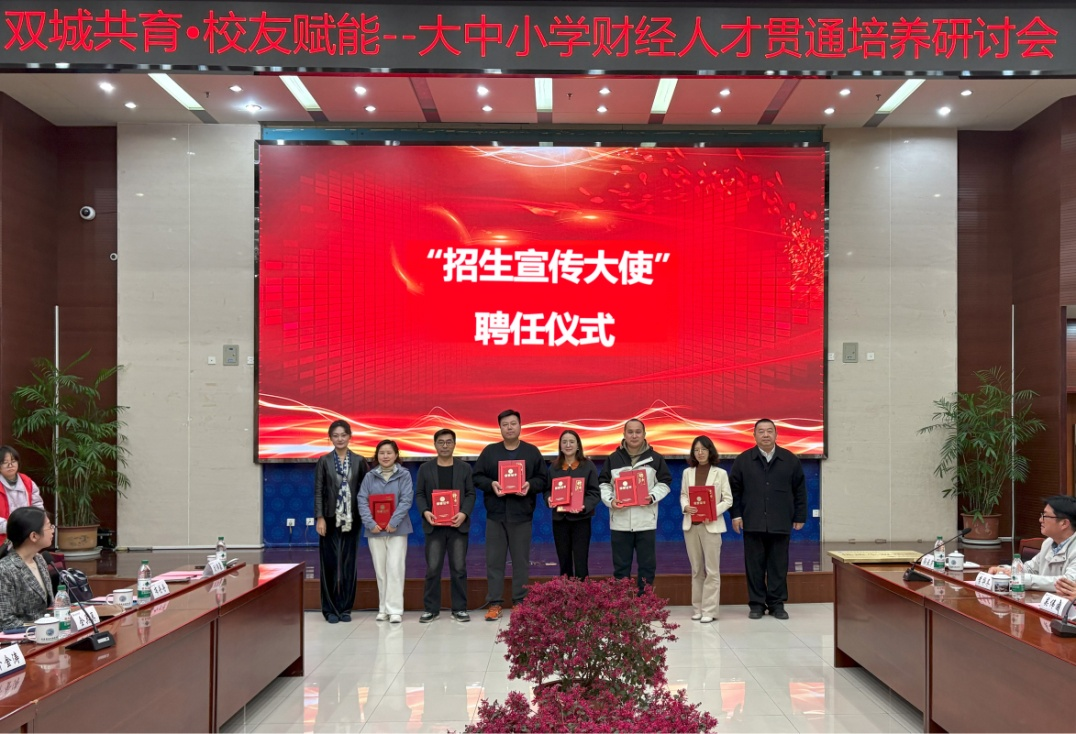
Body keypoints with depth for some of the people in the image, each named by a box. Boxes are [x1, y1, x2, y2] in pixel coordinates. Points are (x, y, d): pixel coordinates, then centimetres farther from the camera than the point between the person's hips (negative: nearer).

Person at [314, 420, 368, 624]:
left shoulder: (359, 461, 5)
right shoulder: (324, 461, 2)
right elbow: (318, 491, -1)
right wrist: (320, 518, -9)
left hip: (351, 520, 1)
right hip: (330, 519, -1)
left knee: (348, 563, 5)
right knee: (330, 563, 0)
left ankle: (345, 608, 13)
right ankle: (330, 609, 8)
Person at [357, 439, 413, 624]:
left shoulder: (404, 475, 1)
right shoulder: (369, 476, 6)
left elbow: (406, 499, -8)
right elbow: (362, 501, -1)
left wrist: (394, 522, -17)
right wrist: (370, 523, -14)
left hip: (397, 529, -2)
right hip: (375, 530, 2)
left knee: (395, 568, -8)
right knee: (380, 570, 7)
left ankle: (395, 610, -5)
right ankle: (383, 609, 16)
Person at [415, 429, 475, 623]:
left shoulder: (464, 468, 7)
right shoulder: (425, 468, 8)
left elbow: (471, 494, 3)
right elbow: (419, 494, 5)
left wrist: (464, 513, -14)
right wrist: (425, 512, -14)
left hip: (458, 525, 0)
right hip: (434, 526, 0)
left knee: (459, 568, 1)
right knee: (432, 568, 0)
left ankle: (459, 608, 9)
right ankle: (431, 608, 9)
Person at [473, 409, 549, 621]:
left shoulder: (532, 451, 5)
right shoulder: (489, 451, 6)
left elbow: (543, 479, 4)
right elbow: (477, 477, 5)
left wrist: (530, 485, -16)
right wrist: (491, 484, -14)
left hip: (521, 515, -1)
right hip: (495, 514, 1)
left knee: (521, 561, 4)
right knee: (494, 560, 2)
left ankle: (520, 602, 13)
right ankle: (494, 603, 8)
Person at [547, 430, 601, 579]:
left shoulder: (588, 465, -1)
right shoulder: (554, 467, 7)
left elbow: (595, 492, -4)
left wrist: (584, 506, -21)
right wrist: (549, 500, -13)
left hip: (581, 519, -3)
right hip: (559, 519, 3)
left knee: (581, 562, -2)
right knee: (564, 562, 9)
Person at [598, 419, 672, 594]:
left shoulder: (656, 458, 4)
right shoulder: (613, 459, 5)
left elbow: (664, 483, 7)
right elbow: (603, 484, 8)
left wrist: (652, 497, -11)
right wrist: (610, 500, -10)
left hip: (646, 521, 0)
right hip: (620, 521, 0)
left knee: (647, 565, 5)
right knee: (621, 565, 7)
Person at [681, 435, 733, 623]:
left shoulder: (720, 473, 1)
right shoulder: (687, 472, 9)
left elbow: (728, 500, -1)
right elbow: (683, 495, 11)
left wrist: (714, 512, -17)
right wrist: (685, 507, -11)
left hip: (711, 525, -3)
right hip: (691, 524, 3)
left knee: (711, 570, -5)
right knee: (696, 569, 8)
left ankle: (709, 610, -2)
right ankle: (697, 608, 15)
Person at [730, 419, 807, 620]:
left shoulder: (790, 460, 6)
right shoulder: (743, 460, 5)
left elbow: (800, 490, 8)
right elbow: (734, 489, 6)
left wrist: (800, 516, 5)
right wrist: (736, 514, -2)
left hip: (780, 524, 0)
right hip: (753, 523, 0)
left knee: (779, 566, 5)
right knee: (754, 565, 3)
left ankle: (777, 604, 13)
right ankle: (756, 604, 11)